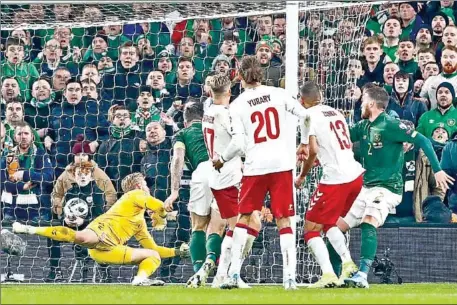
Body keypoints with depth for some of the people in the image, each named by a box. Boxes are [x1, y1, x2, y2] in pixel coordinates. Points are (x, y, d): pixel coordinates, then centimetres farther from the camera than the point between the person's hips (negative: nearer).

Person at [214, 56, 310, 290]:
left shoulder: (237, 105, -2)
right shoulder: (278, 94, 2)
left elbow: (238, 143, -8)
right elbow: (305, 115, 1)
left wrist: (222, 160, 10)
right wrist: (305, 143, 17)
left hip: (255, 166, -1)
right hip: (282, 164, 1)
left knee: (244, 217, 14)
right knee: (284, 220, 4)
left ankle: (234, 274, 9)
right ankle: (289, 277, -5)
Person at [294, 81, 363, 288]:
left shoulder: (309, 115, -5)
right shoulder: (336, 113, 18)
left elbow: (313, 150, -14)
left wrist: (302, 176, 1)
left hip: (335, 178, -8)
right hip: (356, 175, 8)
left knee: (311, 229, 2)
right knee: (329, 223, 26)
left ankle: (328, 275, -14)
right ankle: (348, 263, 10)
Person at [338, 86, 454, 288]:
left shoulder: (390, 125, -13)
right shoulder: (363, 126, 10)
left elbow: (423, 141, -15)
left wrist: (437, 170, -18)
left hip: (387, 187, -9)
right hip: (366, 188, 9)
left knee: (368, 223, -31)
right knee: (337, 226, 7)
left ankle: (362, 276, -39)